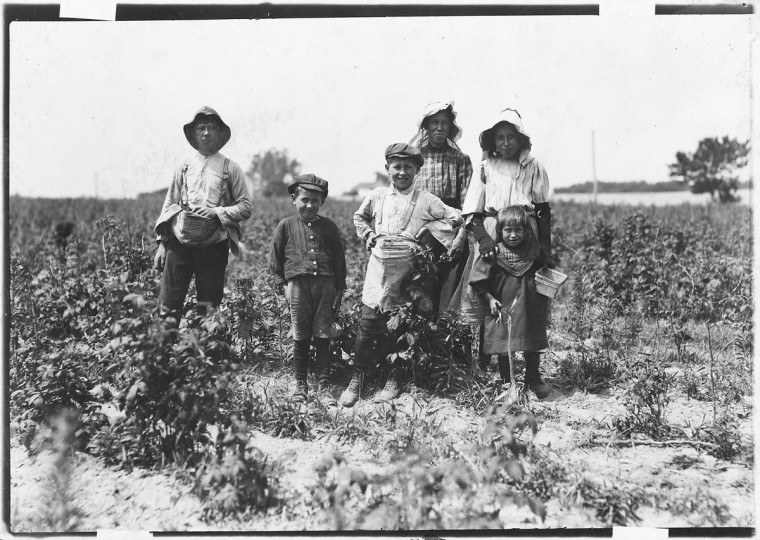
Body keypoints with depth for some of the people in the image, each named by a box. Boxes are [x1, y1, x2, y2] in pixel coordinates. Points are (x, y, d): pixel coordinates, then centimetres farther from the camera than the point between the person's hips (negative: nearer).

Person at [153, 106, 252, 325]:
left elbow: (246, 207, 4)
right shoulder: (184, 167, 12)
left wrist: (218, 212, -12)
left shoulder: (231, 168, 6)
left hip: (214, 245, -1)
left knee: (209, 309, 4)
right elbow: (168, 206, 13)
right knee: (169, 307, -5)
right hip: (179, 243, 1)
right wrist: (162, 243, 6)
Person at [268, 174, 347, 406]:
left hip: (325, 284, 1)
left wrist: (340, 289, 8)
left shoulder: (329, 227, 8)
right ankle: (300, 385, 16)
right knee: (301, 338, 5)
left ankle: (323, 387, 6)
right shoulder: (286, 226, 5)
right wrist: (283, 284, 2)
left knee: (323, 337, 1)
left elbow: (339, 259, 12)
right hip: (298, 284, -1)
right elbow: (275, 258, 10)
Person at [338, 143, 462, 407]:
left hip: (405, 269, -2)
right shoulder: (377, 196, 9)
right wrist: (369, 236, 11)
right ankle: (356, 380, 7)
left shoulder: (426, 200, 0)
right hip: (378, 265, 2)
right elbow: (359, 216, 27)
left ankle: (393, 380, 16)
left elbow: (455, 217, 3)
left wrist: (427, 230, -3)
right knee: (367, 324, -1)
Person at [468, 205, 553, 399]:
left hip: (530, 310, 2)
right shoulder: (493, 254, -9)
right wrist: (490, 299, -12)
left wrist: (545, 303, 8)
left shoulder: (534, 252, -1)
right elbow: (479, 281, -5)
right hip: (502, 309, -2)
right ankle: (506, 382, 20)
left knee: (533, 346, 11)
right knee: (504, 349, 5)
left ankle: (533, 379, 29)